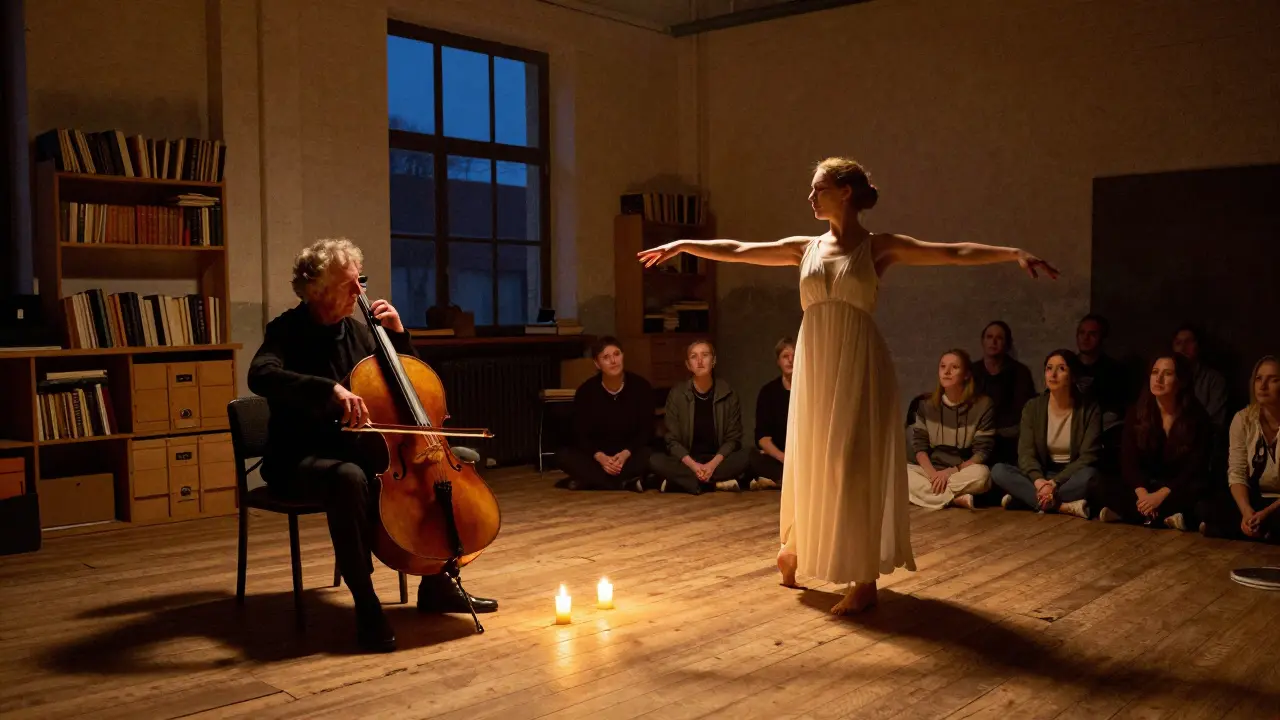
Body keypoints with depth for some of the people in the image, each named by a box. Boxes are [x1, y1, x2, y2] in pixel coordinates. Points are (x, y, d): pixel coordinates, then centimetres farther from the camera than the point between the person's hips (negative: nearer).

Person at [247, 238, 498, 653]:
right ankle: (367, 607, -29)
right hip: (301, 461, -7)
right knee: (348, 478, -41)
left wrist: (397, 333, 1)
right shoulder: (288, 331, -11)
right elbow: (261, 375, -33)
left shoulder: (356, 330, 8)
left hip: (354, 450, 7)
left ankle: (437, 585, 6)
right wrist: (330, 389, -45)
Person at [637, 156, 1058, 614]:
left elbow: (955, 253, -9)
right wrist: (682, 245, 16)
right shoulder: (806, 247, 9)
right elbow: (738, 251, 13)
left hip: (858, 363, -4)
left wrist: (1015, 254, -19)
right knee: (811, 462, 11)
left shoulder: (879, 247, -2)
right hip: (815, 364, 4)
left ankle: (864, 580, 6)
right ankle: (796, 549, 33)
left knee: (855, 465, -3)